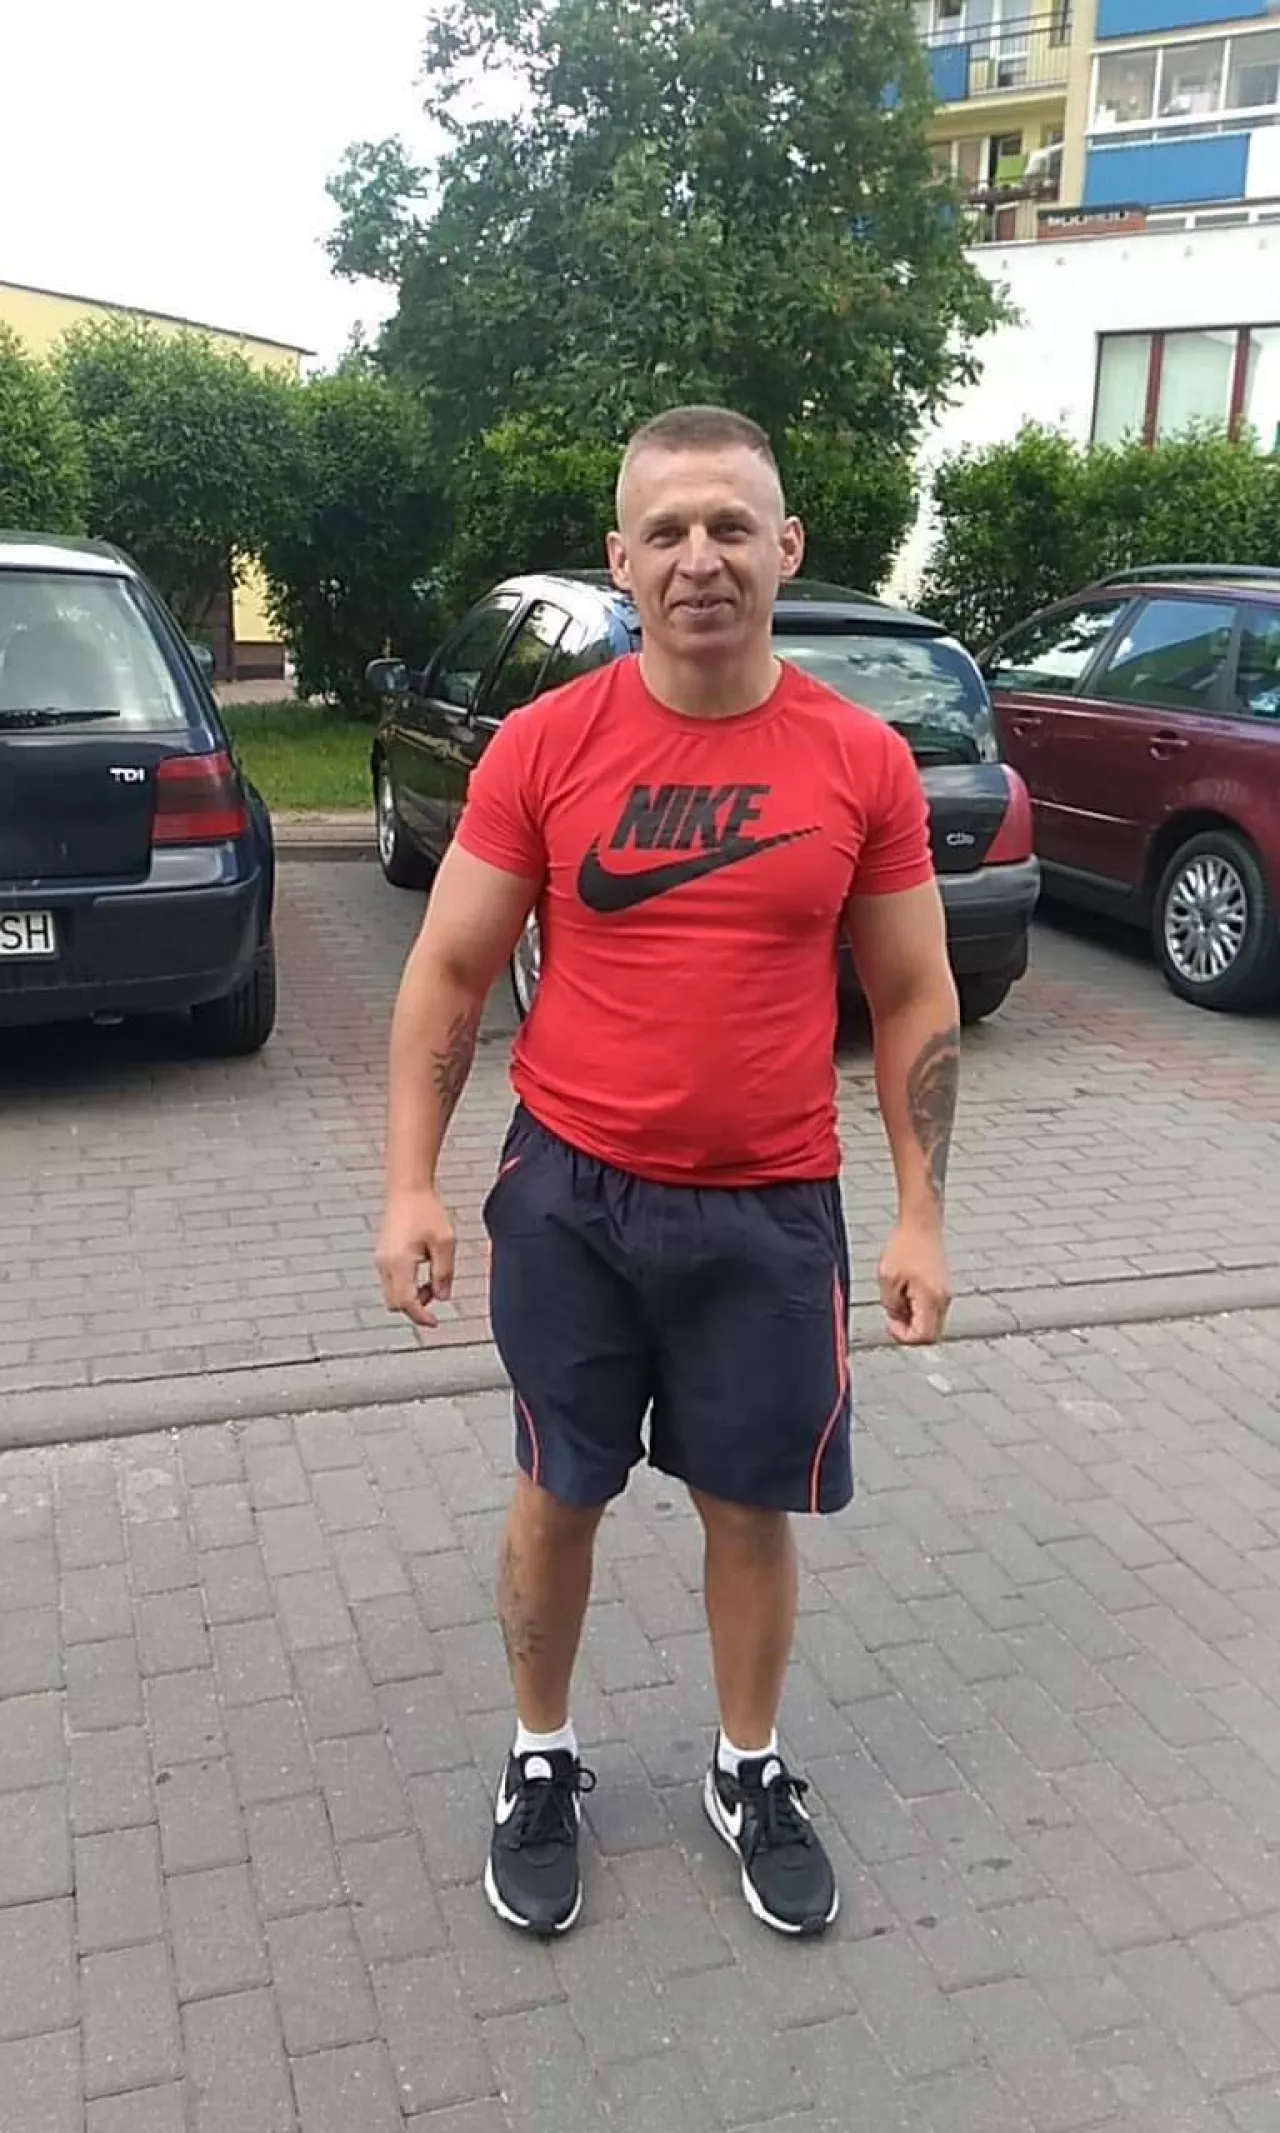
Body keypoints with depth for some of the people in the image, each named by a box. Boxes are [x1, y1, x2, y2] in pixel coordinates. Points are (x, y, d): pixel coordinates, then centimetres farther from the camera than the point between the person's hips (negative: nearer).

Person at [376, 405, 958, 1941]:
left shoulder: (863, 762, -4)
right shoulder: (541, 747, -6)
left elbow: (913, 998, 3)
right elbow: (447, 974, -1)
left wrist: (920, 1215, 0)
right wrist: (410, 1184, -7)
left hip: (772, 1214, 1)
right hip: (569, 1199, 0)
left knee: (752, 1509, 14)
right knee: (558, 1496, 15)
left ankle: (749, 1773, 39)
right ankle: (541, 1762, 39)